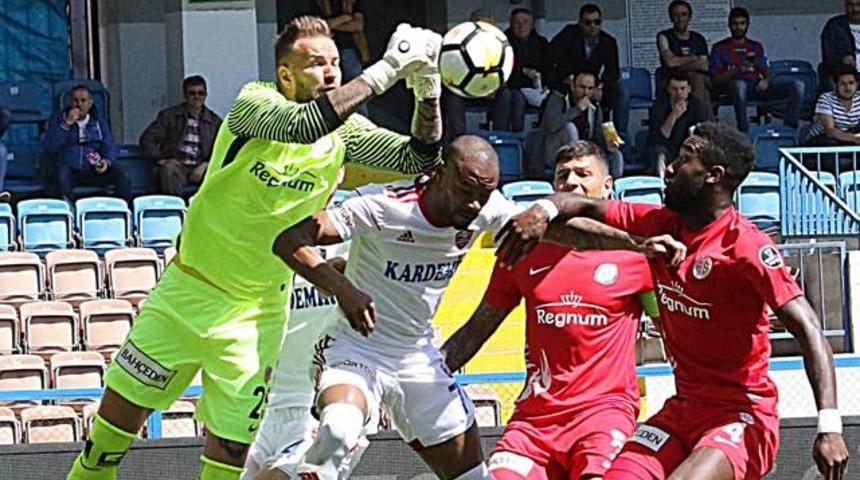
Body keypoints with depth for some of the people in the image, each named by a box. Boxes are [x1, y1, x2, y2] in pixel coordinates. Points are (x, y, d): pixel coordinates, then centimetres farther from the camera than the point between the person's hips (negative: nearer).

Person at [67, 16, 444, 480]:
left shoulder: (345, 132, -4)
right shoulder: (254, 103, -18)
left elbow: (420, 158, -8)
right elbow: (307, 123, -38)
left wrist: (426, 88, -25)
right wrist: (386, 68, -39)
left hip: (255, 311, 2)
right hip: (186, 289, -2)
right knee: (120, 409, 7)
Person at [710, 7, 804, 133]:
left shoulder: (756, 47, 26)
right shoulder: (720, 48, 13)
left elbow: (765, 73, 20)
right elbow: (715, 80, 1)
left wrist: (765, 81, -6)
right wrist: (739, 70, -15)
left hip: (757, 87, 4)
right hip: (732, 88, -4)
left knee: (798, 85, -16)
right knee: (739, 85, -43)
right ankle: (744, 131, -39)